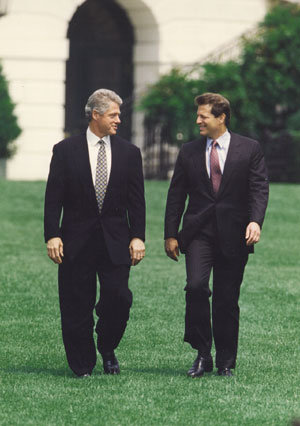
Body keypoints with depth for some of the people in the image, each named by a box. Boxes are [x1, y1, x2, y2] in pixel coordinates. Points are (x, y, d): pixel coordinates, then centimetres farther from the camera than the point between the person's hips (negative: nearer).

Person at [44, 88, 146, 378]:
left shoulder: (129, 153, 8)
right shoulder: (66, 151, 2)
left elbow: (136, 200, 7)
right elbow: (53, 198, 0)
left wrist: (137, 237, -1)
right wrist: (52, 235, -8)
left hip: (116, 241, 1)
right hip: (77, 240, -1)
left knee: (118, 297, -9)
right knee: (77, 307, 1)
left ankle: (107, 348, 17)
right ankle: (82, 366, 12)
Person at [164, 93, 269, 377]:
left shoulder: (249, 149, 3)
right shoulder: (189, 151, 10)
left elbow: (259, 189, -3)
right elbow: (176, 194, 11)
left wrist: (255, 221, -19)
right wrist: (170, 234, 6)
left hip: (233, 235, -1)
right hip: (198, 232, 1)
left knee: (227, 298, 2)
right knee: (196, 286, -18)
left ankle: (226, 361, 15)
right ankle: (202, 354, -7)